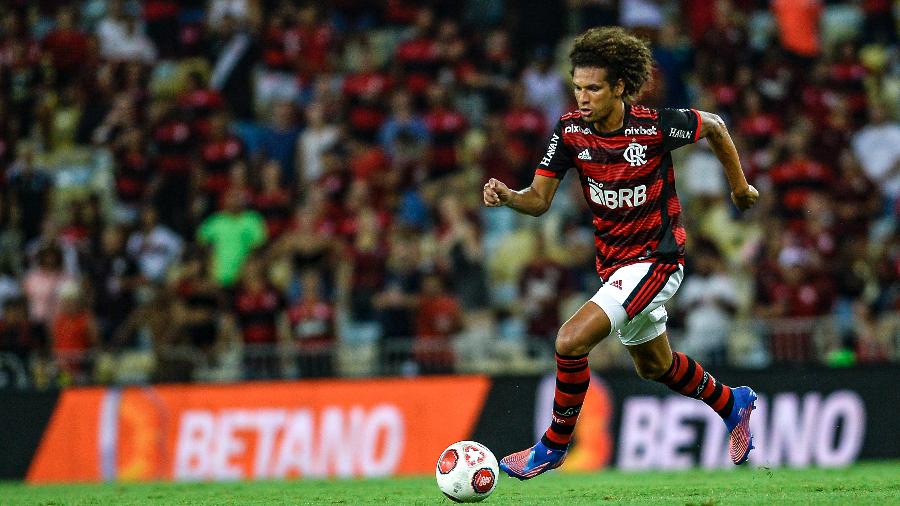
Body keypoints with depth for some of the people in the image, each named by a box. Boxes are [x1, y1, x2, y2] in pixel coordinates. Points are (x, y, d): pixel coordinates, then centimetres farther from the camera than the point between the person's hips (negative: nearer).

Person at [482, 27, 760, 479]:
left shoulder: (656, 126, -22)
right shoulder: (570, 129, -10)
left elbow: (714, 126, -2)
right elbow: (540, 199, -8)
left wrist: (740, 187, 8)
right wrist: (508, 197, -31)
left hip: (655, 259, -7)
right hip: (612, 265, 7)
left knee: (571, 341, -21)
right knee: (654, 367, 25)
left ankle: (554, 445, -2)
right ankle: (732, 404, 51)